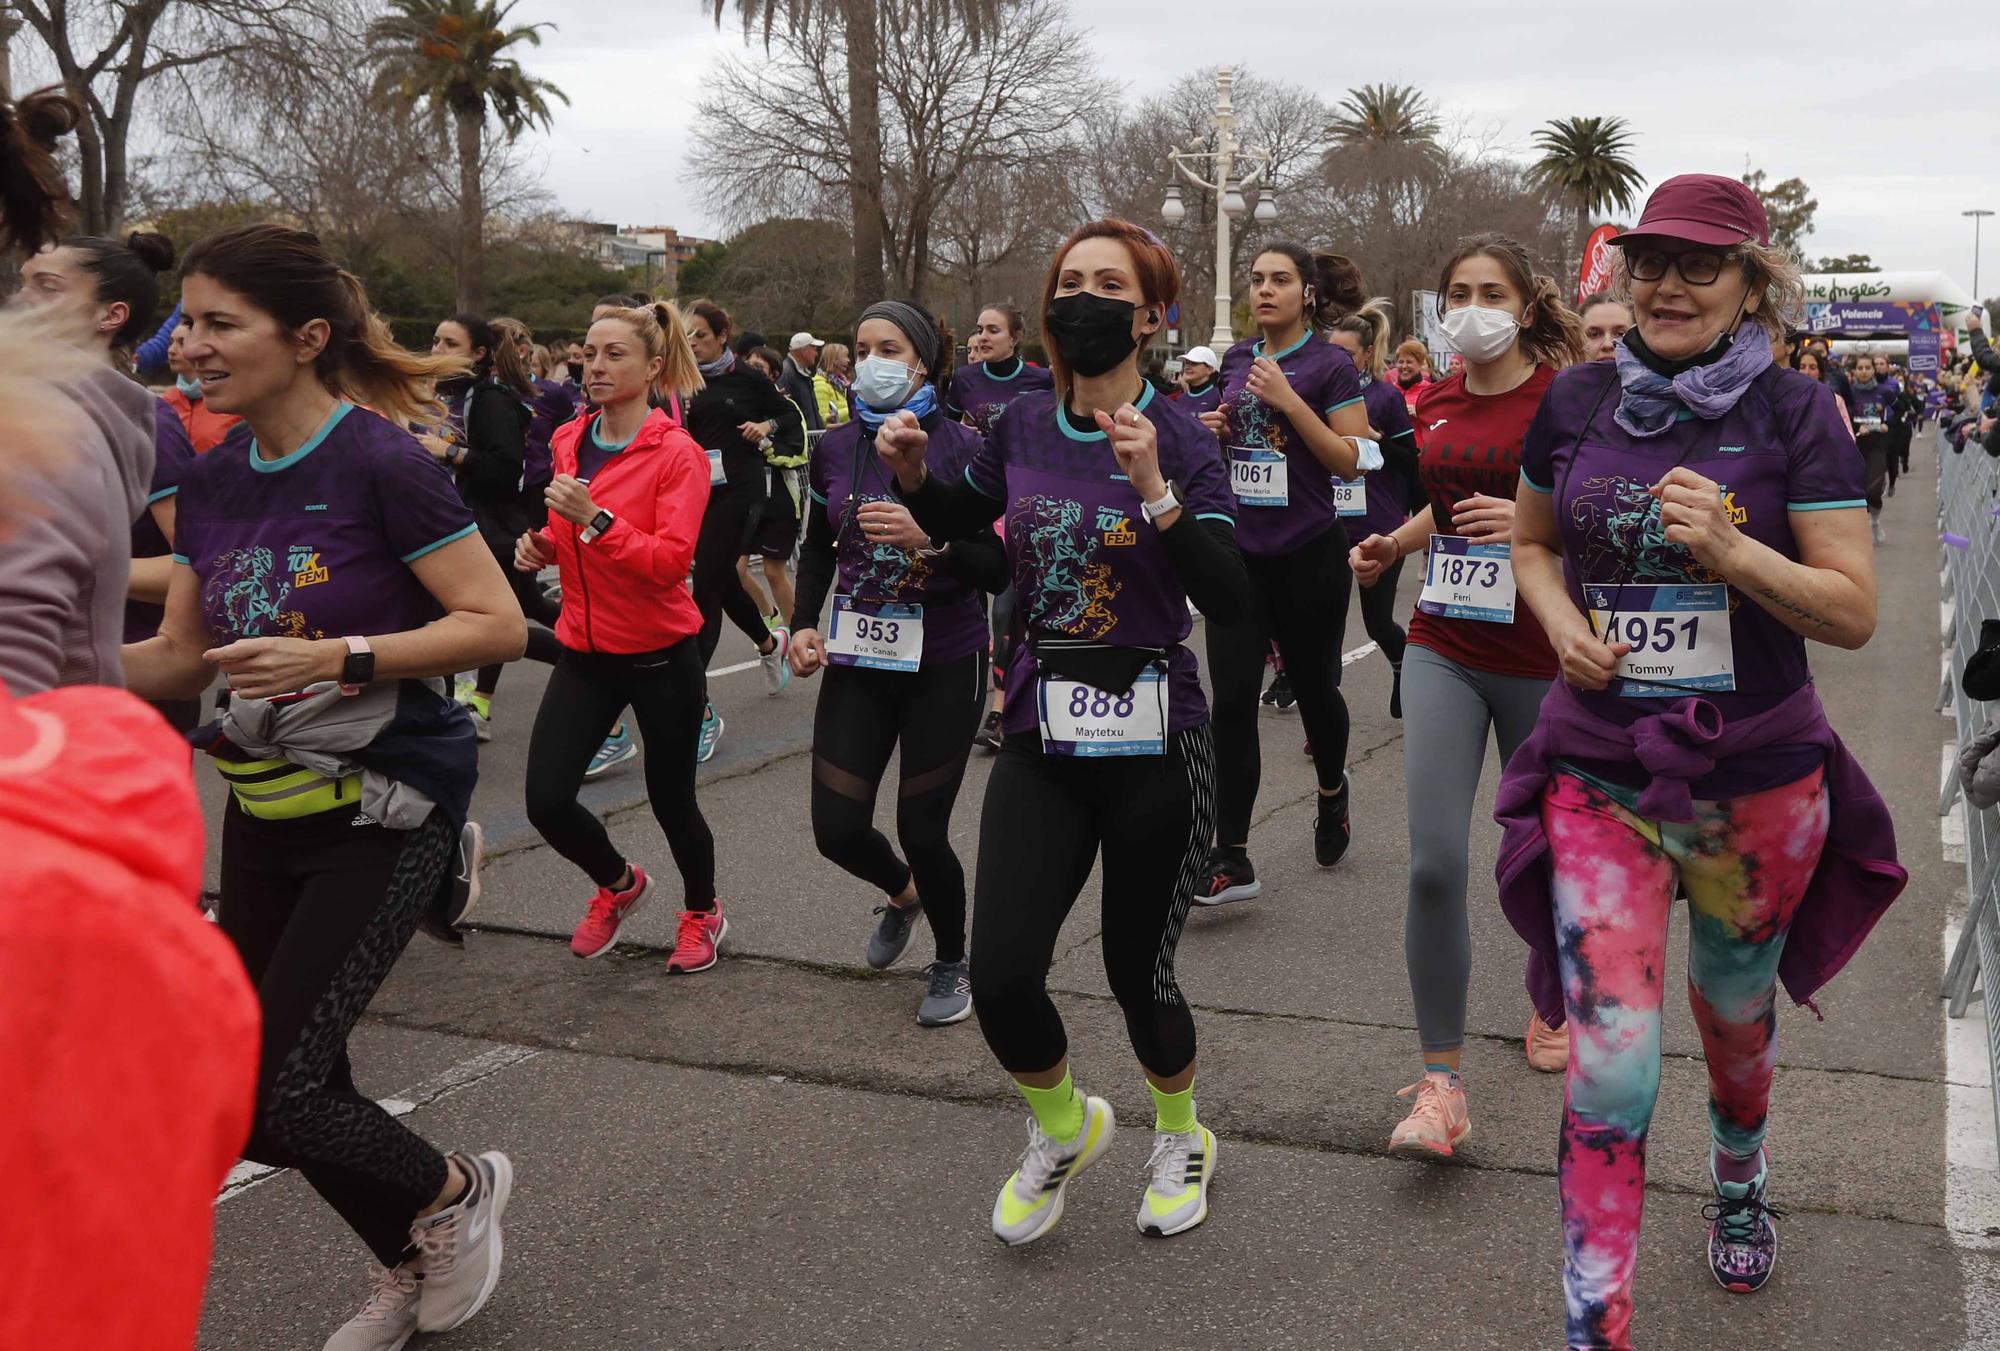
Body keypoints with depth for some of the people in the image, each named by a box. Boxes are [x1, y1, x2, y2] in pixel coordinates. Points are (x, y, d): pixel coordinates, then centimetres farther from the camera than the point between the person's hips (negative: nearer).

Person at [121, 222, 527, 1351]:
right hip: (268, 809, 7)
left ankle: (459, 1192, 20)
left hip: (385, 809, -7)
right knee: (298, 1080, 12)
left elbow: (501, 625, -16)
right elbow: (179, 661, 9)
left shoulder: (381, 462, -16)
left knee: (265, 1097, -9)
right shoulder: (213, 481, 4)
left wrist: (337, 657, -24)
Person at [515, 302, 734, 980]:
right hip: (585, 648, 5)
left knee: (671, 799, 7)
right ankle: (619, 882, 30)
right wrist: (542, 544, 1)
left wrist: (594, 518, -30)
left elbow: (670, 562, -22)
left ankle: (702, 912, 37)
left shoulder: (678, 454, -14)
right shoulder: (568, 441, 5)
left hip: (661, 654, -5)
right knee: (547, 802, -3)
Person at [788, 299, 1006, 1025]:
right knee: (838, 829, 1)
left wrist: (928, 540, -29)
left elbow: (997, 569, -14)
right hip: (858, 660, 4)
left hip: (944, 665, -4)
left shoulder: (961, 447, -10)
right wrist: (804, 624, 2)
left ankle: (951, 965, 28)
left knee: (922, 829, -1)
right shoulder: (833, 449, 2)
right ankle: (901, 893, 38)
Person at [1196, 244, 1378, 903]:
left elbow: (1353, 460, -11)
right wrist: (1215, 429, 0)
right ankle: (1231, 860, -3)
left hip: (1307, 553, -3)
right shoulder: (1236, 359, 9)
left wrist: (1290, 401, -19)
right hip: (1239, 550, 4)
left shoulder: (1329, 364, -5)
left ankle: (1333, 794, 43)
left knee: (1313, 686, 12)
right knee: (1231, 700, -6)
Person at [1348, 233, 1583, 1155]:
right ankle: (1441, 1083, 0)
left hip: (1540, 662, -3)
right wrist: (1394, 546, 7)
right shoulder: (1435, 403, 7)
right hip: (1443, 652, 3)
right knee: (1435, 864, -9)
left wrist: (1534, 521, -27)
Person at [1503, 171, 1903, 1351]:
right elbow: (1533, 544, 17)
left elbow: (1855, 612, -9)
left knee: (1737, 1013, 23)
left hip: (1757, 778, 0)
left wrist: (1731, 550, -25)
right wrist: (1562, 621, -4)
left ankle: (1740, 1185, 55)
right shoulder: (1578, 401, 1)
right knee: (1610, 1072, -8)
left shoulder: (1796, 413, -6)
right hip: (1601, 777, 0)